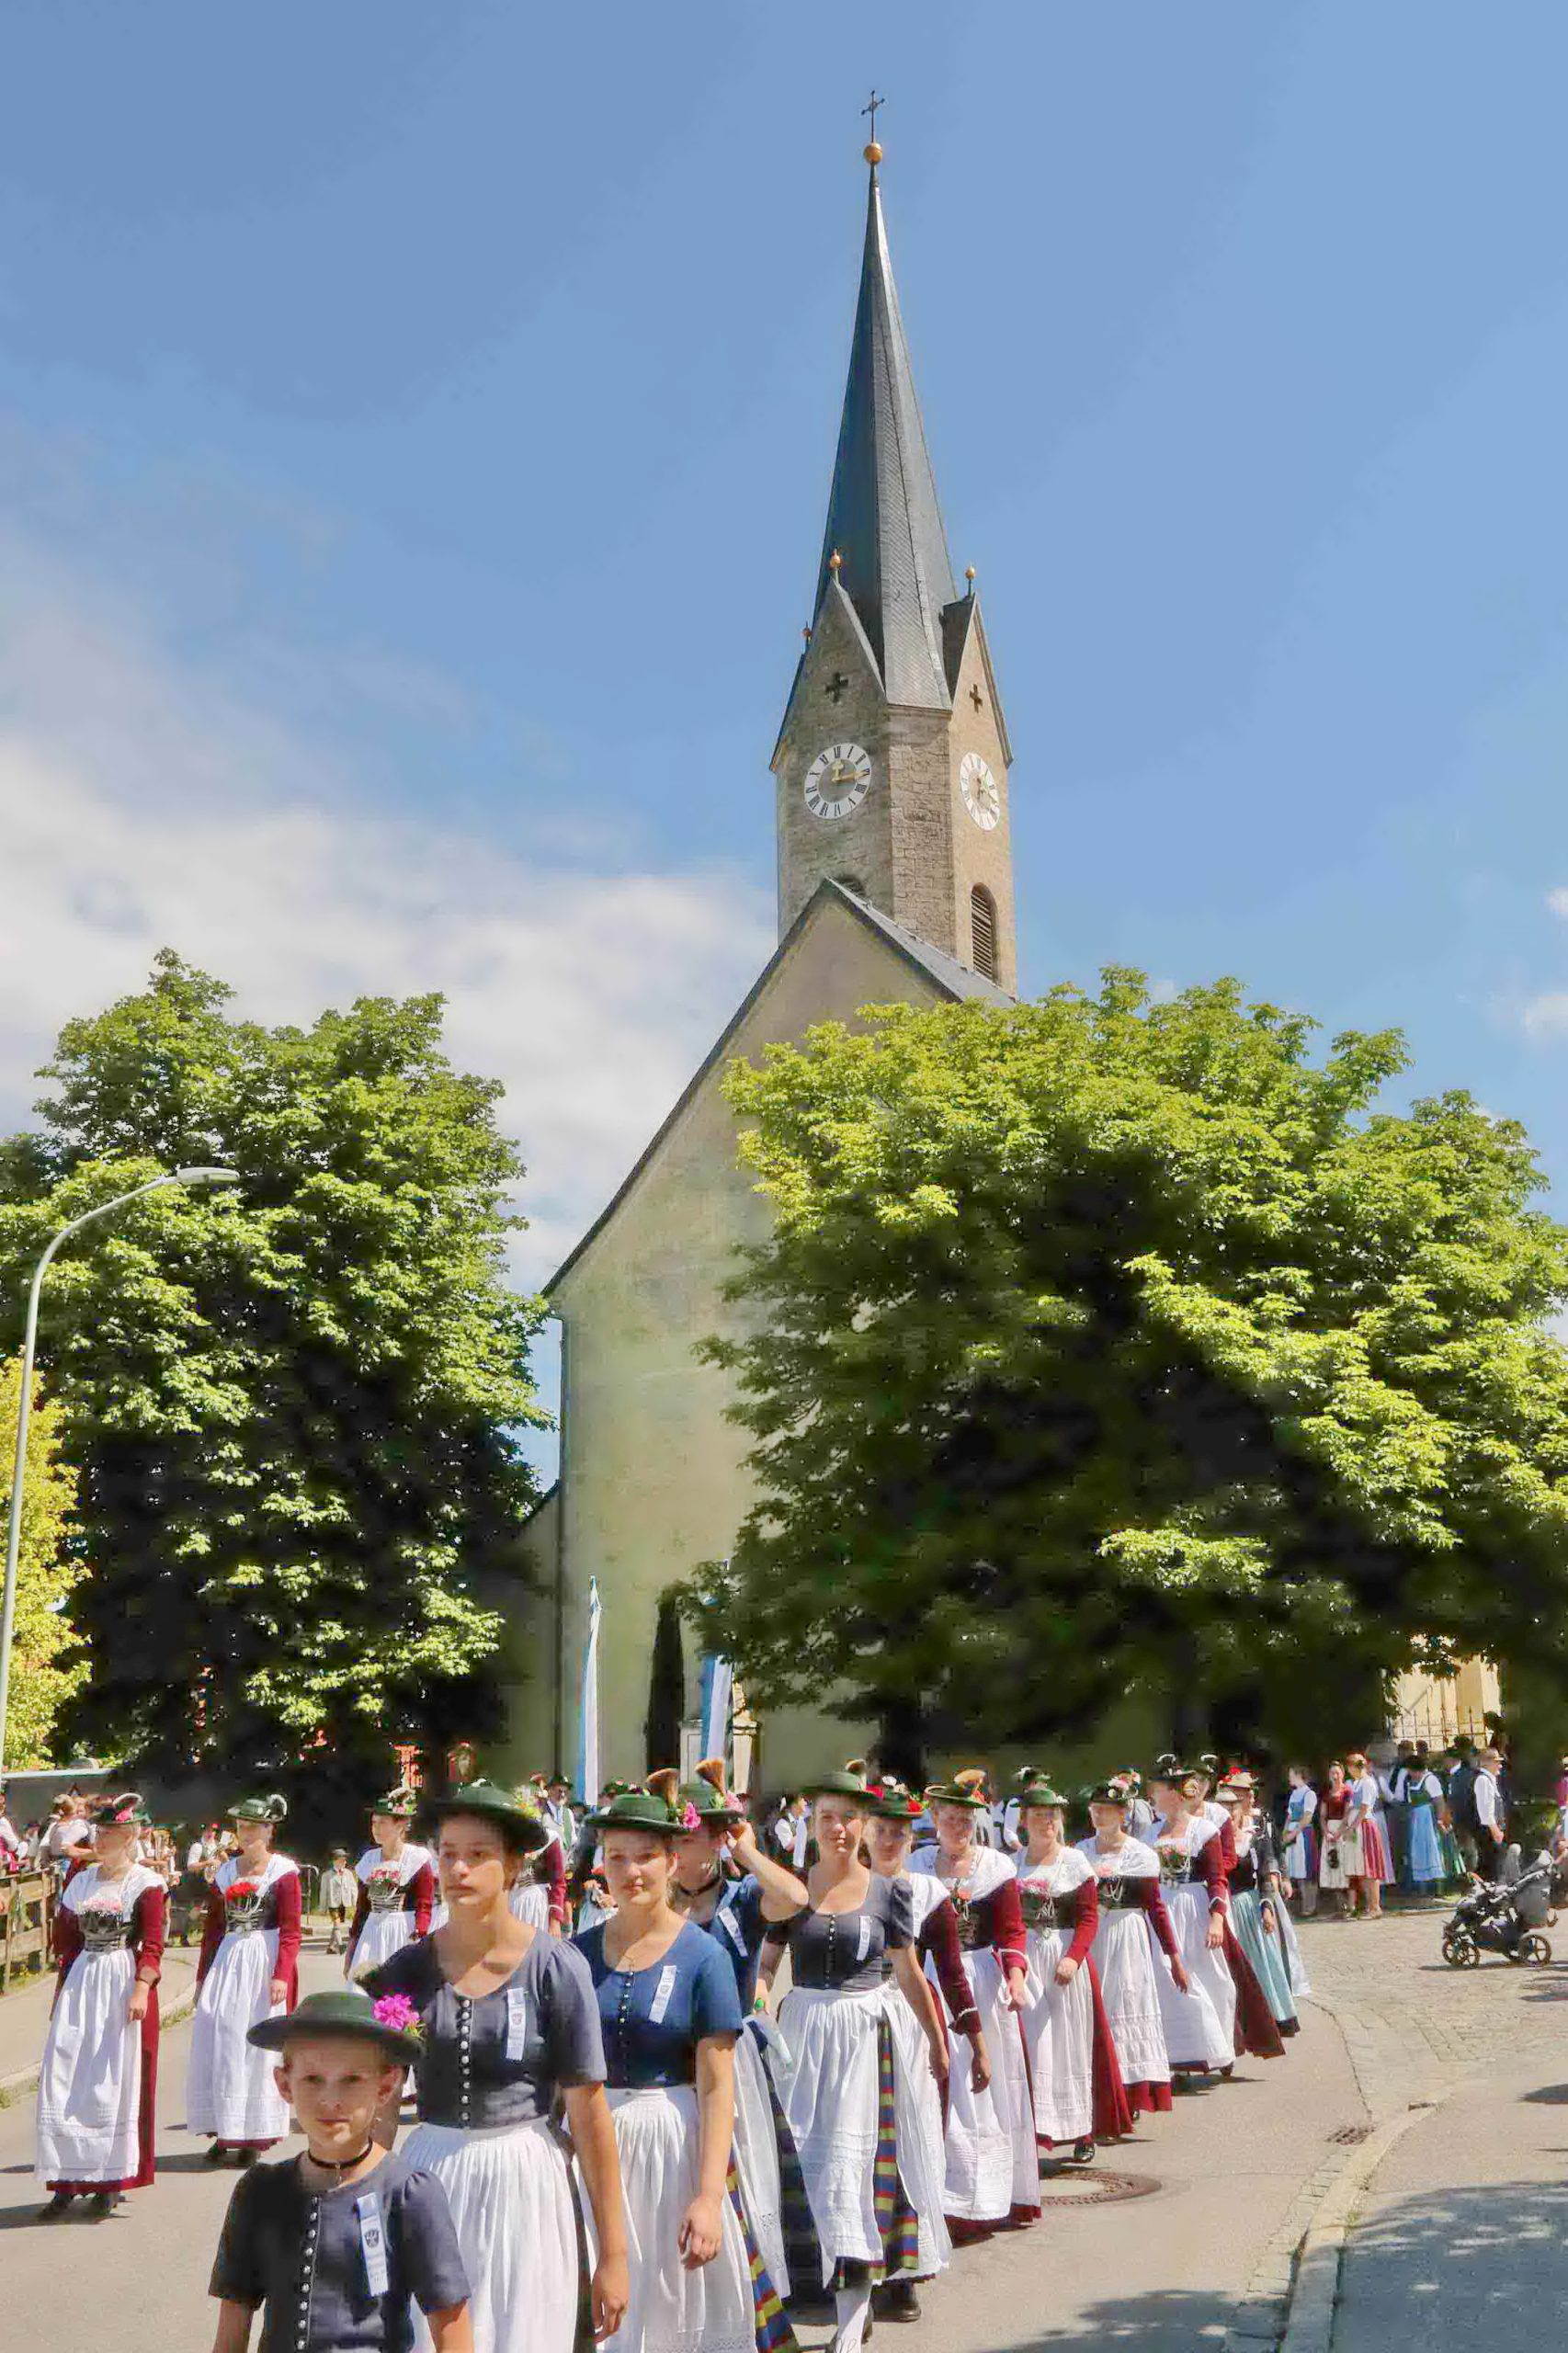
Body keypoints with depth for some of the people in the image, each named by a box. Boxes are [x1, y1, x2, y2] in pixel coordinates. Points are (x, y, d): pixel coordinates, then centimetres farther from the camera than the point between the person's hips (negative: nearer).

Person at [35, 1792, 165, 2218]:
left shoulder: (146, 1883, -5)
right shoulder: (82, 1880, 11)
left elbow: (153, 1945, -11)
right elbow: (66, 1941, 16)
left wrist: (141, 1990, -22)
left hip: (123, 1987, -5)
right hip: (80, 1986, 5)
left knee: (114, 2083, 0)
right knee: (62, 2081, 1)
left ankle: (110, 2183, 10)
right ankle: (66, 2182, 9)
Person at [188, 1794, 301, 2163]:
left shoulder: (284, 1870, -3)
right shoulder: (224, 1872, 12)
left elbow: (291, 1931, -8)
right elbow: (213, 1928, 16)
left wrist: (282, 1975, -17)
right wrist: (203, 1976, 14)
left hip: (265, 1962, -5)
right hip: (226, 1963, 5)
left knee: (257, 2047, -2)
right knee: (216, 2045, 2)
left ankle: (253, 2136, 6)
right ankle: (223, 2132, 11)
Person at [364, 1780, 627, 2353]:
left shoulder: (555, 1968, -10)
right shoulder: (406, 1970, -1)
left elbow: (589, 2113, -9)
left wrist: (613, 2252, -8)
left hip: (524, 2182, -2)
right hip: (429, 2177, 3)